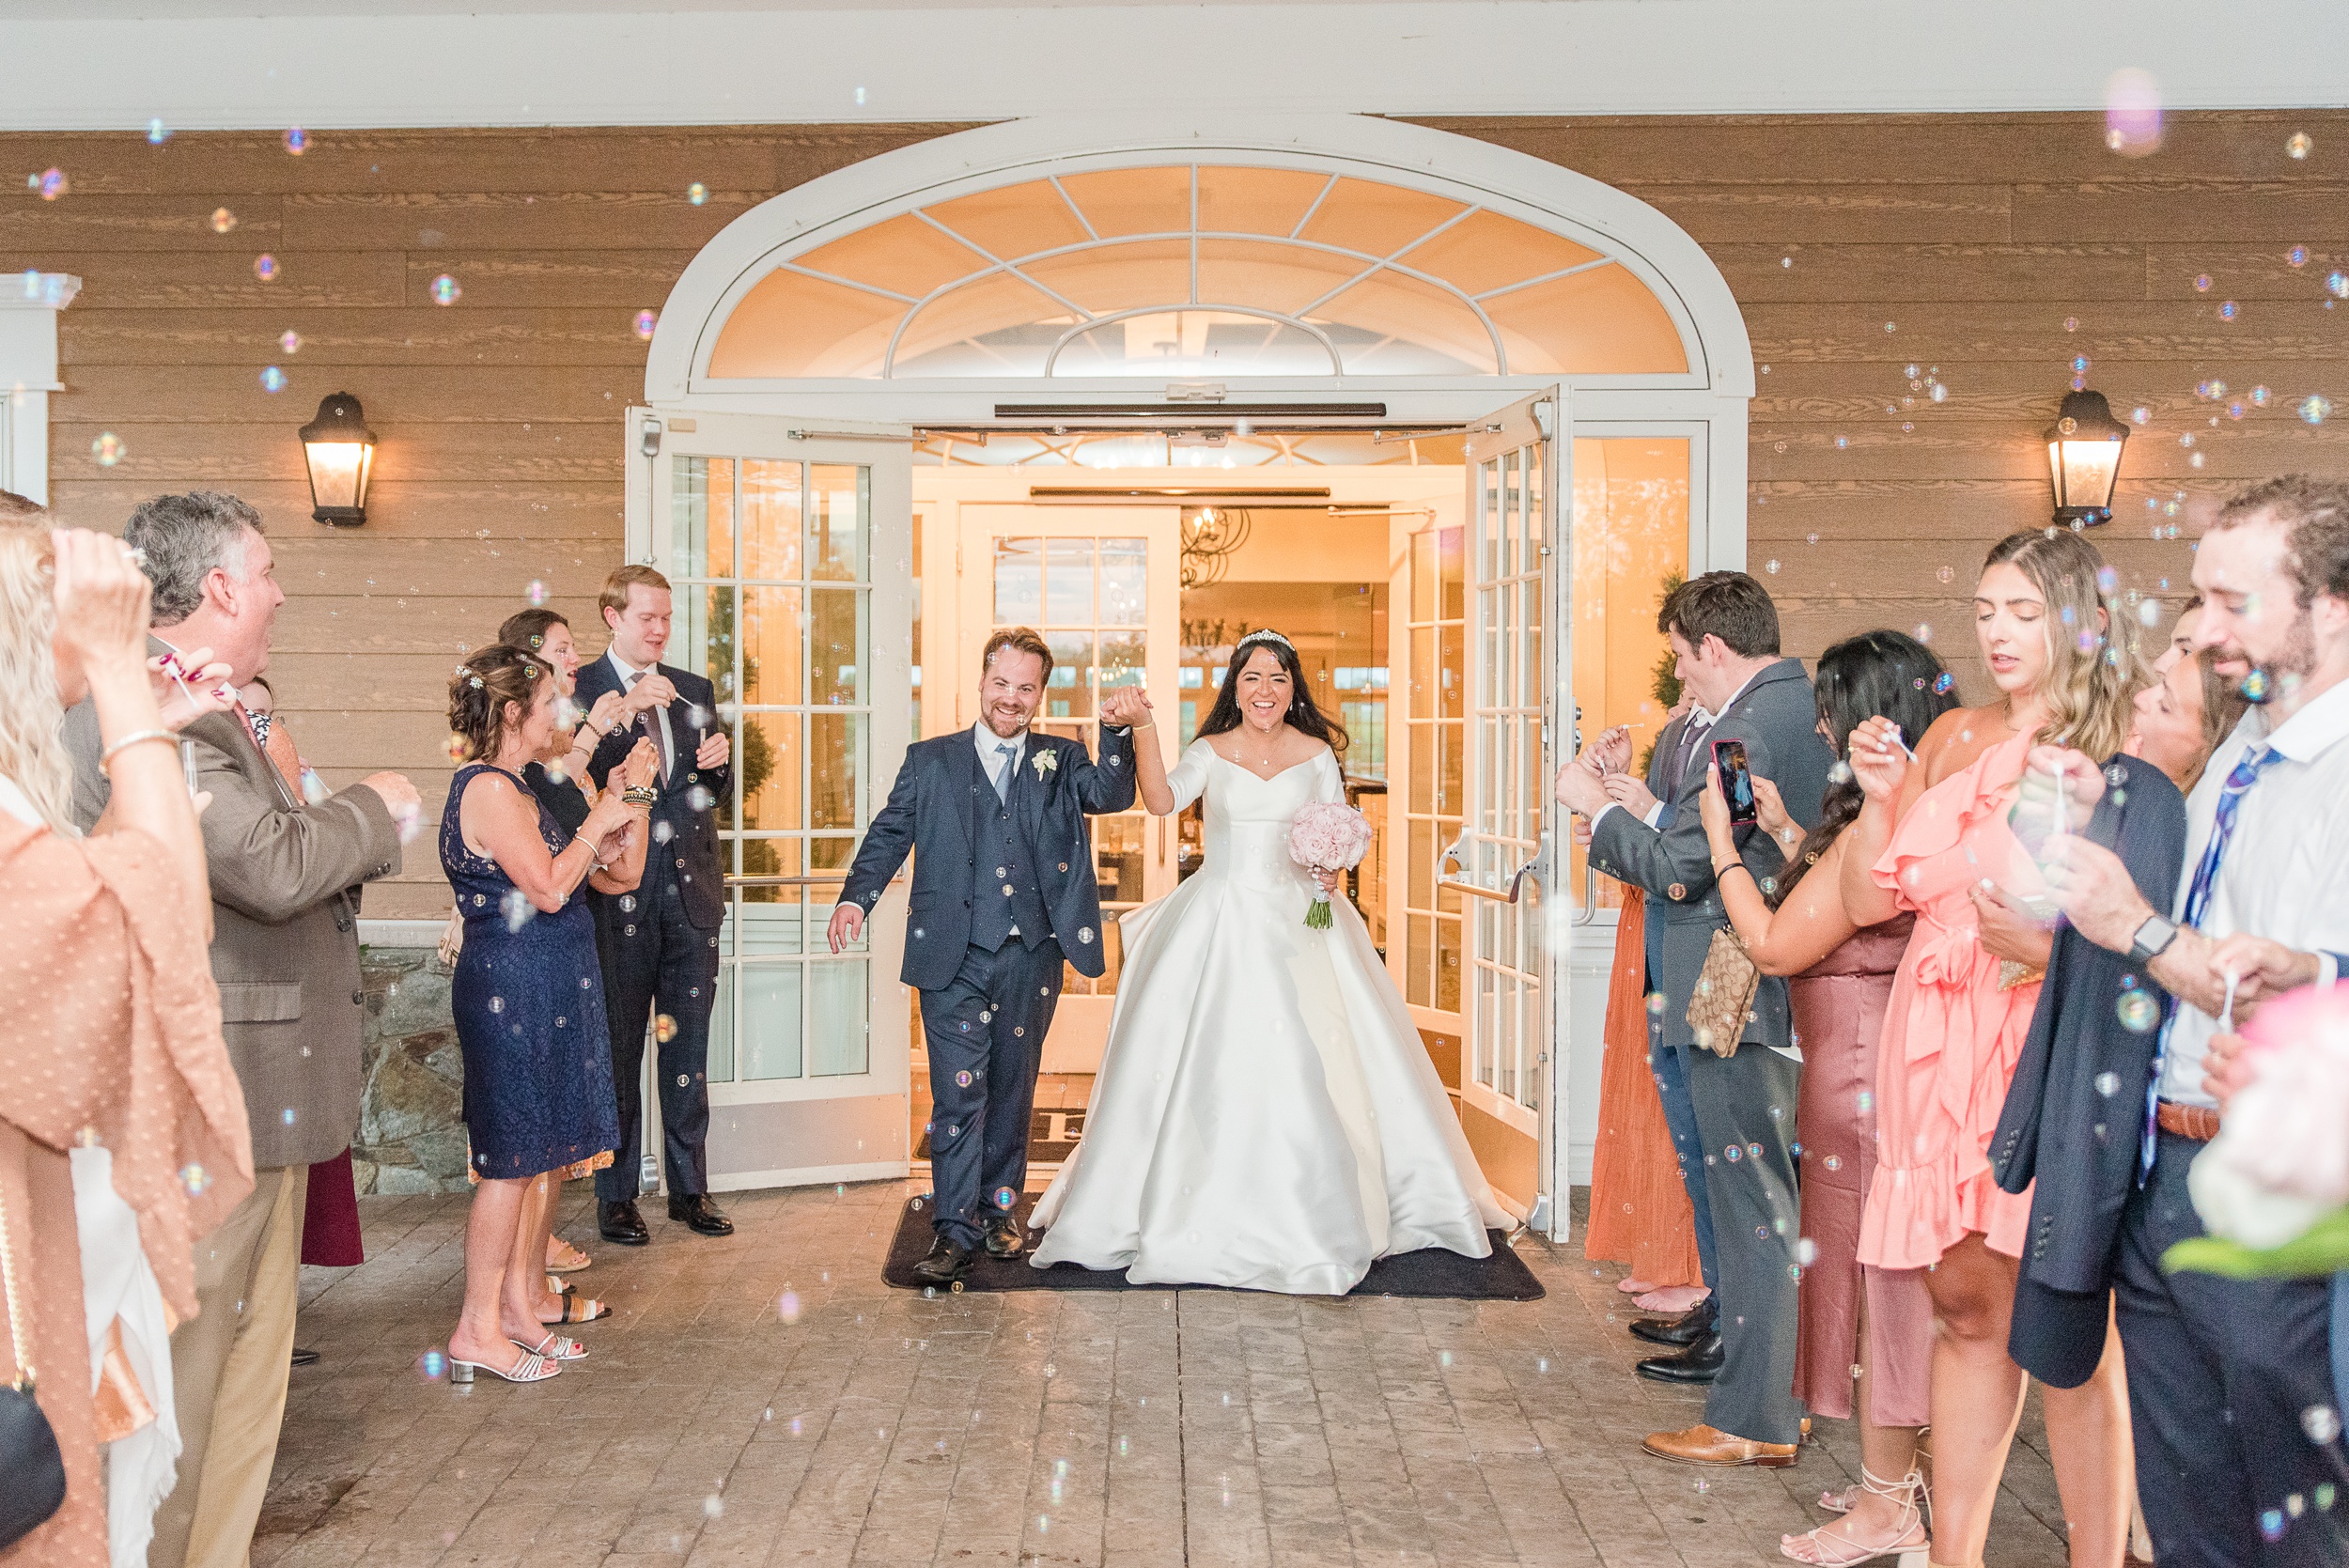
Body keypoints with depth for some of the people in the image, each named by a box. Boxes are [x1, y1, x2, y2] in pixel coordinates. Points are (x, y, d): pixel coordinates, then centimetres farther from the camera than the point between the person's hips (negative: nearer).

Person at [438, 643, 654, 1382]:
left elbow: (618, 877, 16)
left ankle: (520, 1307, 21)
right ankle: (477, 1332, 3)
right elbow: (549, 888, -21)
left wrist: (635, 800, 6)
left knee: (540, 1156, 12)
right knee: (513, 1161, -5)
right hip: (513, 992, -10)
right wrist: (599, 820, -11)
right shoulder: (487, 789, -14)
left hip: (545, 991, 10)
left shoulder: (513, 789, 17)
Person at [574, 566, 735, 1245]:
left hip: (692, 890, 4)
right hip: (621, 892, -4)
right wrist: (623, 713, -24)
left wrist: (719, 764, -5)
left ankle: (689, 1187, 21)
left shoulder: (694, 690, 13)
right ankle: (616, 1195, 16)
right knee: (618, 1050, 5)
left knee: (688, 1048, 11)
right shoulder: (579, 690, -2)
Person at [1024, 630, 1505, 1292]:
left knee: (1303, 1063, -3)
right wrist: (1143, 728, -27)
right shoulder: (1211, 752, 2)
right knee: (1205, 1060, -1)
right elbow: (1162, 800, -16)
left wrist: (1332, 866, -12)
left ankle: (1310, 1217, 13)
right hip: (1217, 921, 0)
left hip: (1297, 922, 1)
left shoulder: (1316, 755, 5)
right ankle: (1209, 1210, 13)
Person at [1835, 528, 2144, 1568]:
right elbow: (1867, 902, 12)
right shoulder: (1952, 739, 12)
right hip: (1942, 1051, 5)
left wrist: (2045, 948, -22)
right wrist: (1881, 798, -2)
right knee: (1966, 1304, 11)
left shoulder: (2121, 751, -3)